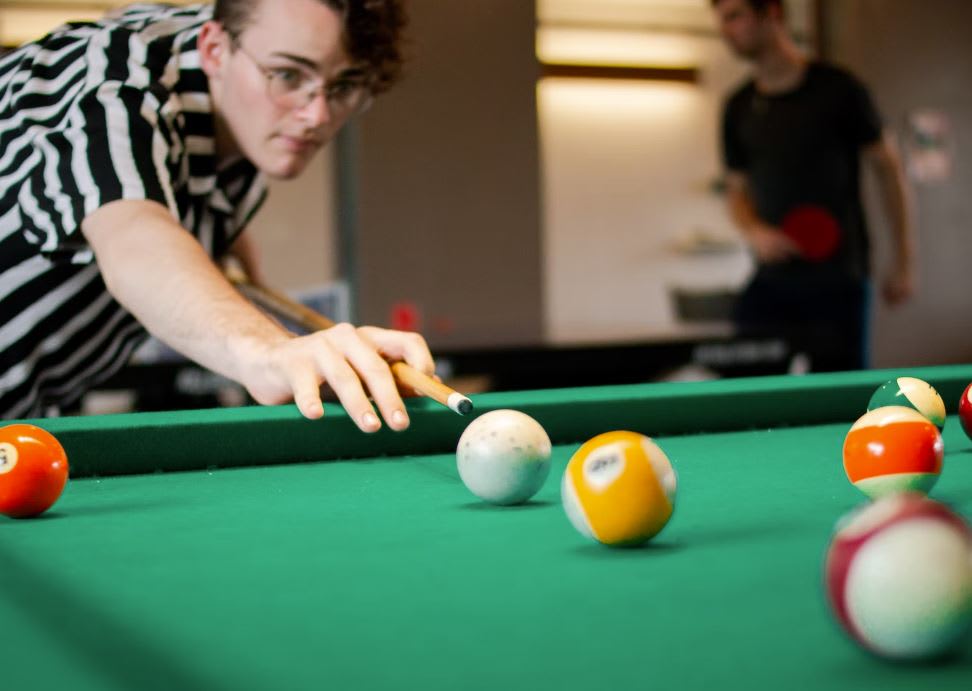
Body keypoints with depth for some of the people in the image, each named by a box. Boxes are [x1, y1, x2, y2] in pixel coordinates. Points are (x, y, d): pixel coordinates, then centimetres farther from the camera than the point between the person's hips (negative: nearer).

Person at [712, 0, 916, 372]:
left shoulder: (837, 89, -5)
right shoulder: (738, 108, 8)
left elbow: (888, 167, 1)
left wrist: (903, 261, -1)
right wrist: (755, 233, -7)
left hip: (837, 284, -4)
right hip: (771, 283, 4)